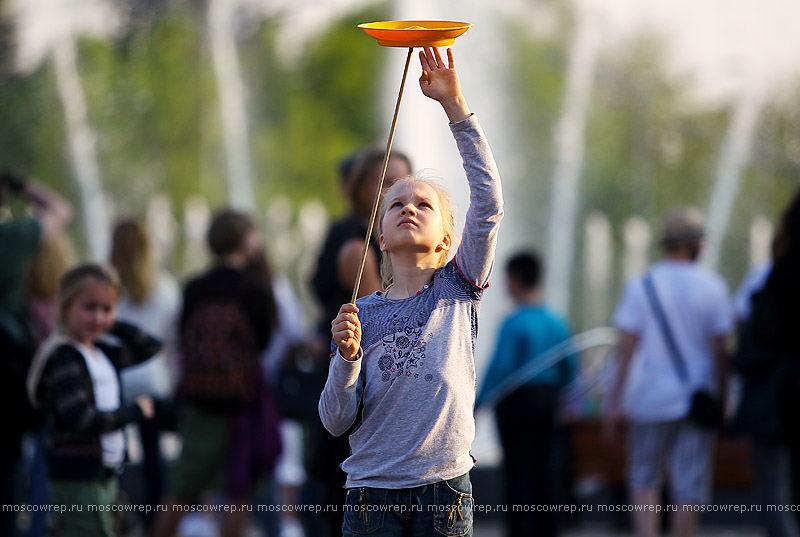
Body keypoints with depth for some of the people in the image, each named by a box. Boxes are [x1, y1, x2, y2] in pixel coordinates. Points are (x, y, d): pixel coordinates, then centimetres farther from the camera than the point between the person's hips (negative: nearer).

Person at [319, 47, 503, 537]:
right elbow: (336, 421, 2)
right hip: (374, 490, 0)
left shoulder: (458, 290, 4)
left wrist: (455, 105, -13)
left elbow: (488, 203, -9)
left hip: (445, 488, 0)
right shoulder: (362, 315, 5)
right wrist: (347, 357, -17)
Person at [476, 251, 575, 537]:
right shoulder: (556, 322, 4)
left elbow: (500, 367, -19)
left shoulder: (514, 324, -16)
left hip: (516, 402, -6)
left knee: (518, 470, -2)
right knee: (543, 468, 11)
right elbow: (570, 366, 8)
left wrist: (477, 403, -11)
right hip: (546, 401, 6)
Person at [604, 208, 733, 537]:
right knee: (689, 484, 4)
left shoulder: (640, 287, -1)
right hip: (697, 397, 0)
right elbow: (719, 350, 0)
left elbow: (627, 349, -5)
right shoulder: (712, 288, 0)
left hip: (650, 399, 0)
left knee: (644, 477, 13)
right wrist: (720, 398, 9)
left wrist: (615, 402, -2)